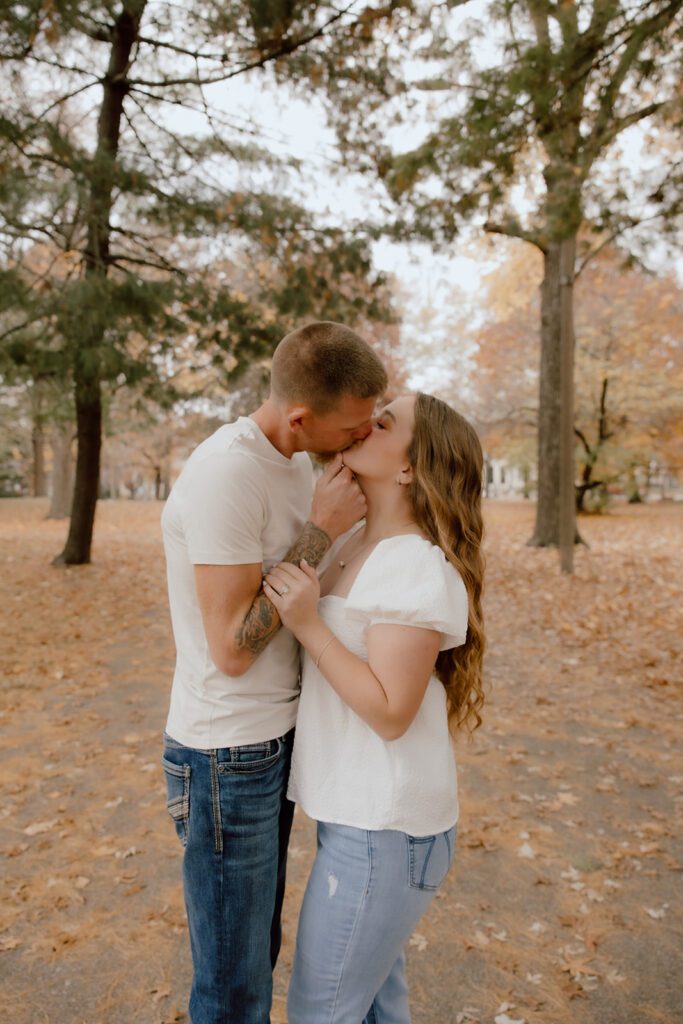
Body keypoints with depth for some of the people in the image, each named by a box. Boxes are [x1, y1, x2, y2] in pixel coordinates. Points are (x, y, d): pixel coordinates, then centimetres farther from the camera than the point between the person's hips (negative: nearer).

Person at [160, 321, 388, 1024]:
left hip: (275, 741, 8)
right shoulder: (227, 472, -24)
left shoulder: (297, 461, 3)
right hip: (227, 758, -8)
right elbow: (232, 648, -23)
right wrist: (320, 531, -21)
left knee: (258, 949, 25)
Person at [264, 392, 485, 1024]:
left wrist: (308, 625, -25)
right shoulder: (357, 545, 5)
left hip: (387, 827, -8)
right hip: (358, 808, 8)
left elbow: (391, 712, -22)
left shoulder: (420, 568, -22)